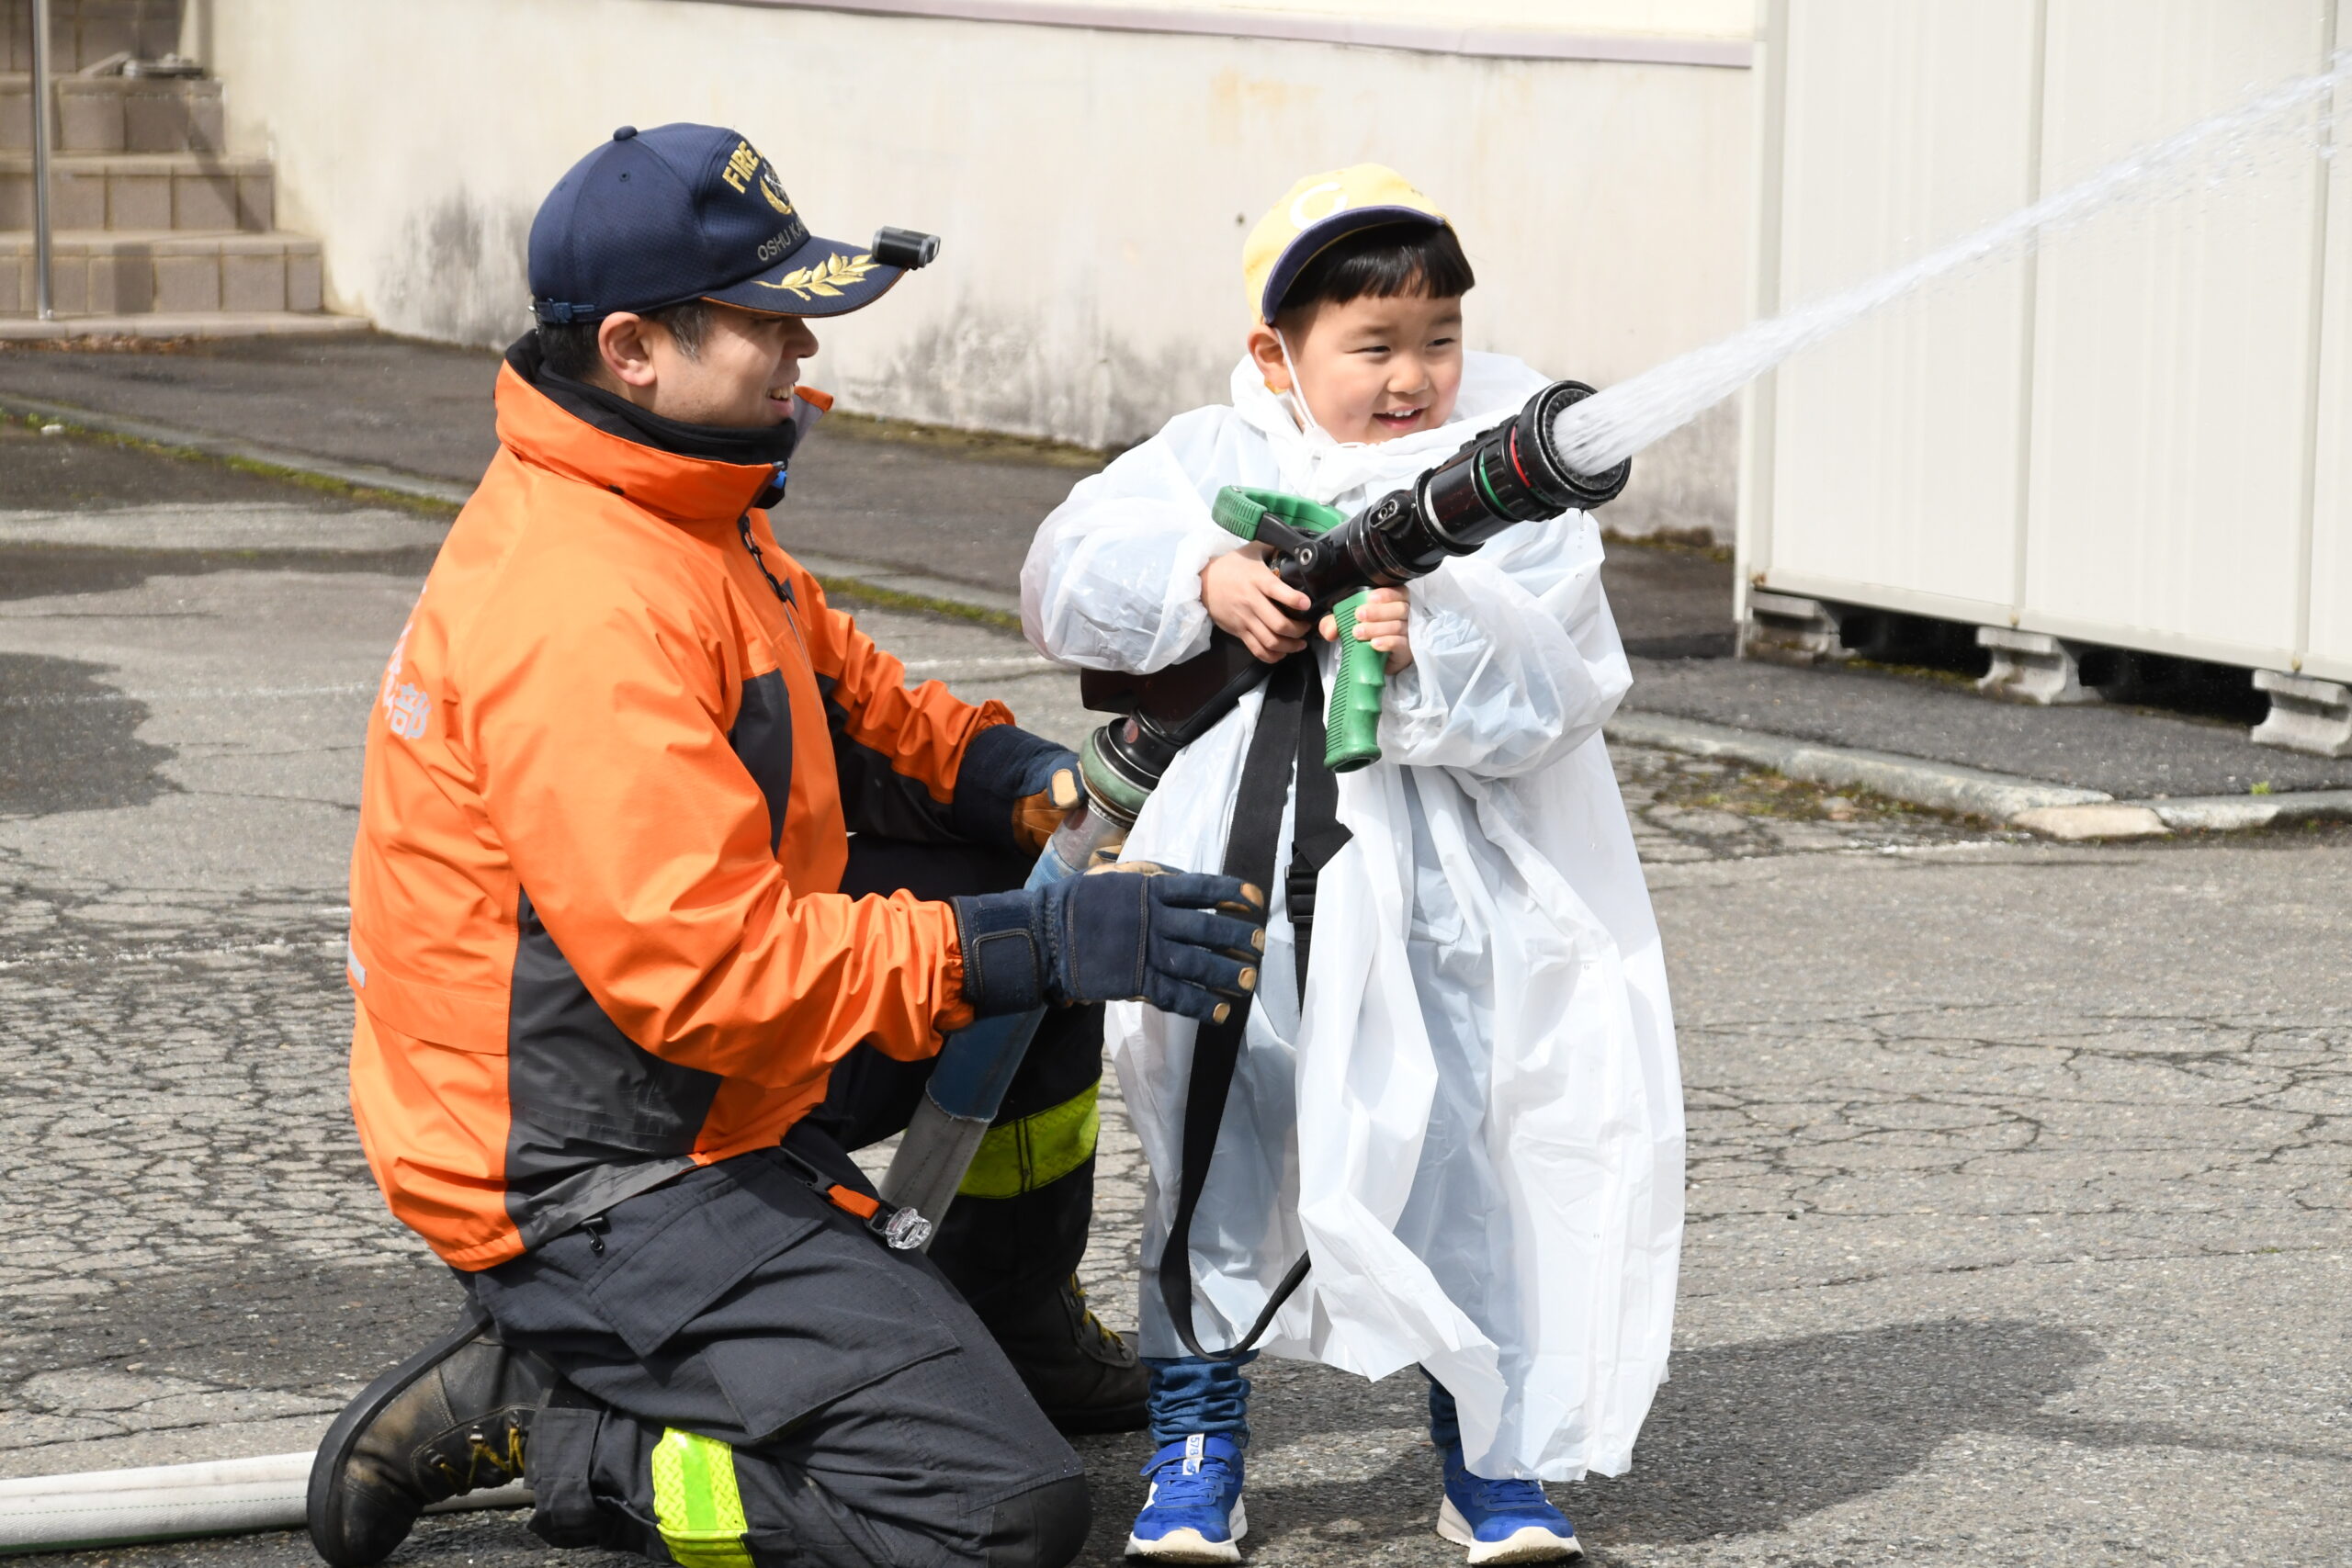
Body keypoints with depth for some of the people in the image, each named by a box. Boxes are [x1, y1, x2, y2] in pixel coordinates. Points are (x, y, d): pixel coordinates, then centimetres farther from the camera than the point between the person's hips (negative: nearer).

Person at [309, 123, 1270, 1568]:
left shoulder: (685, 513, 6)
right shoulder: (582, 611, -27)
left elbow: (835, 686, 22)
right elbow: (712, 975, -30)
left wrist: (1003, 771, 2)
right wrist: (1034, 947, -28)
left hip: (703, 1070, 10)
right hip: (591, 1176, -10)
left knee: (1045, 909, 15)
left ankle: (1009, 1317, 28)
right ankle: (530, 1420, -7)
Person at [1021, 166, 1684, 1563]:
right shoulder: (1218, 459, 5)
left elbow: (1552, 693, -11)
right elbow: (1068, 577, -1)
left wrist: (1430, 642, -28)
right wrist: (1207, 582, -16)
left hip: (1453, 903, -1)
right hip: (1253, 874, 2)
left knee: (1463, 1151, 2)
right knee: (1218, 1126, 5)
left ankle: (1495, 1443, 18)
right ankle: (1196, 1442, 18)